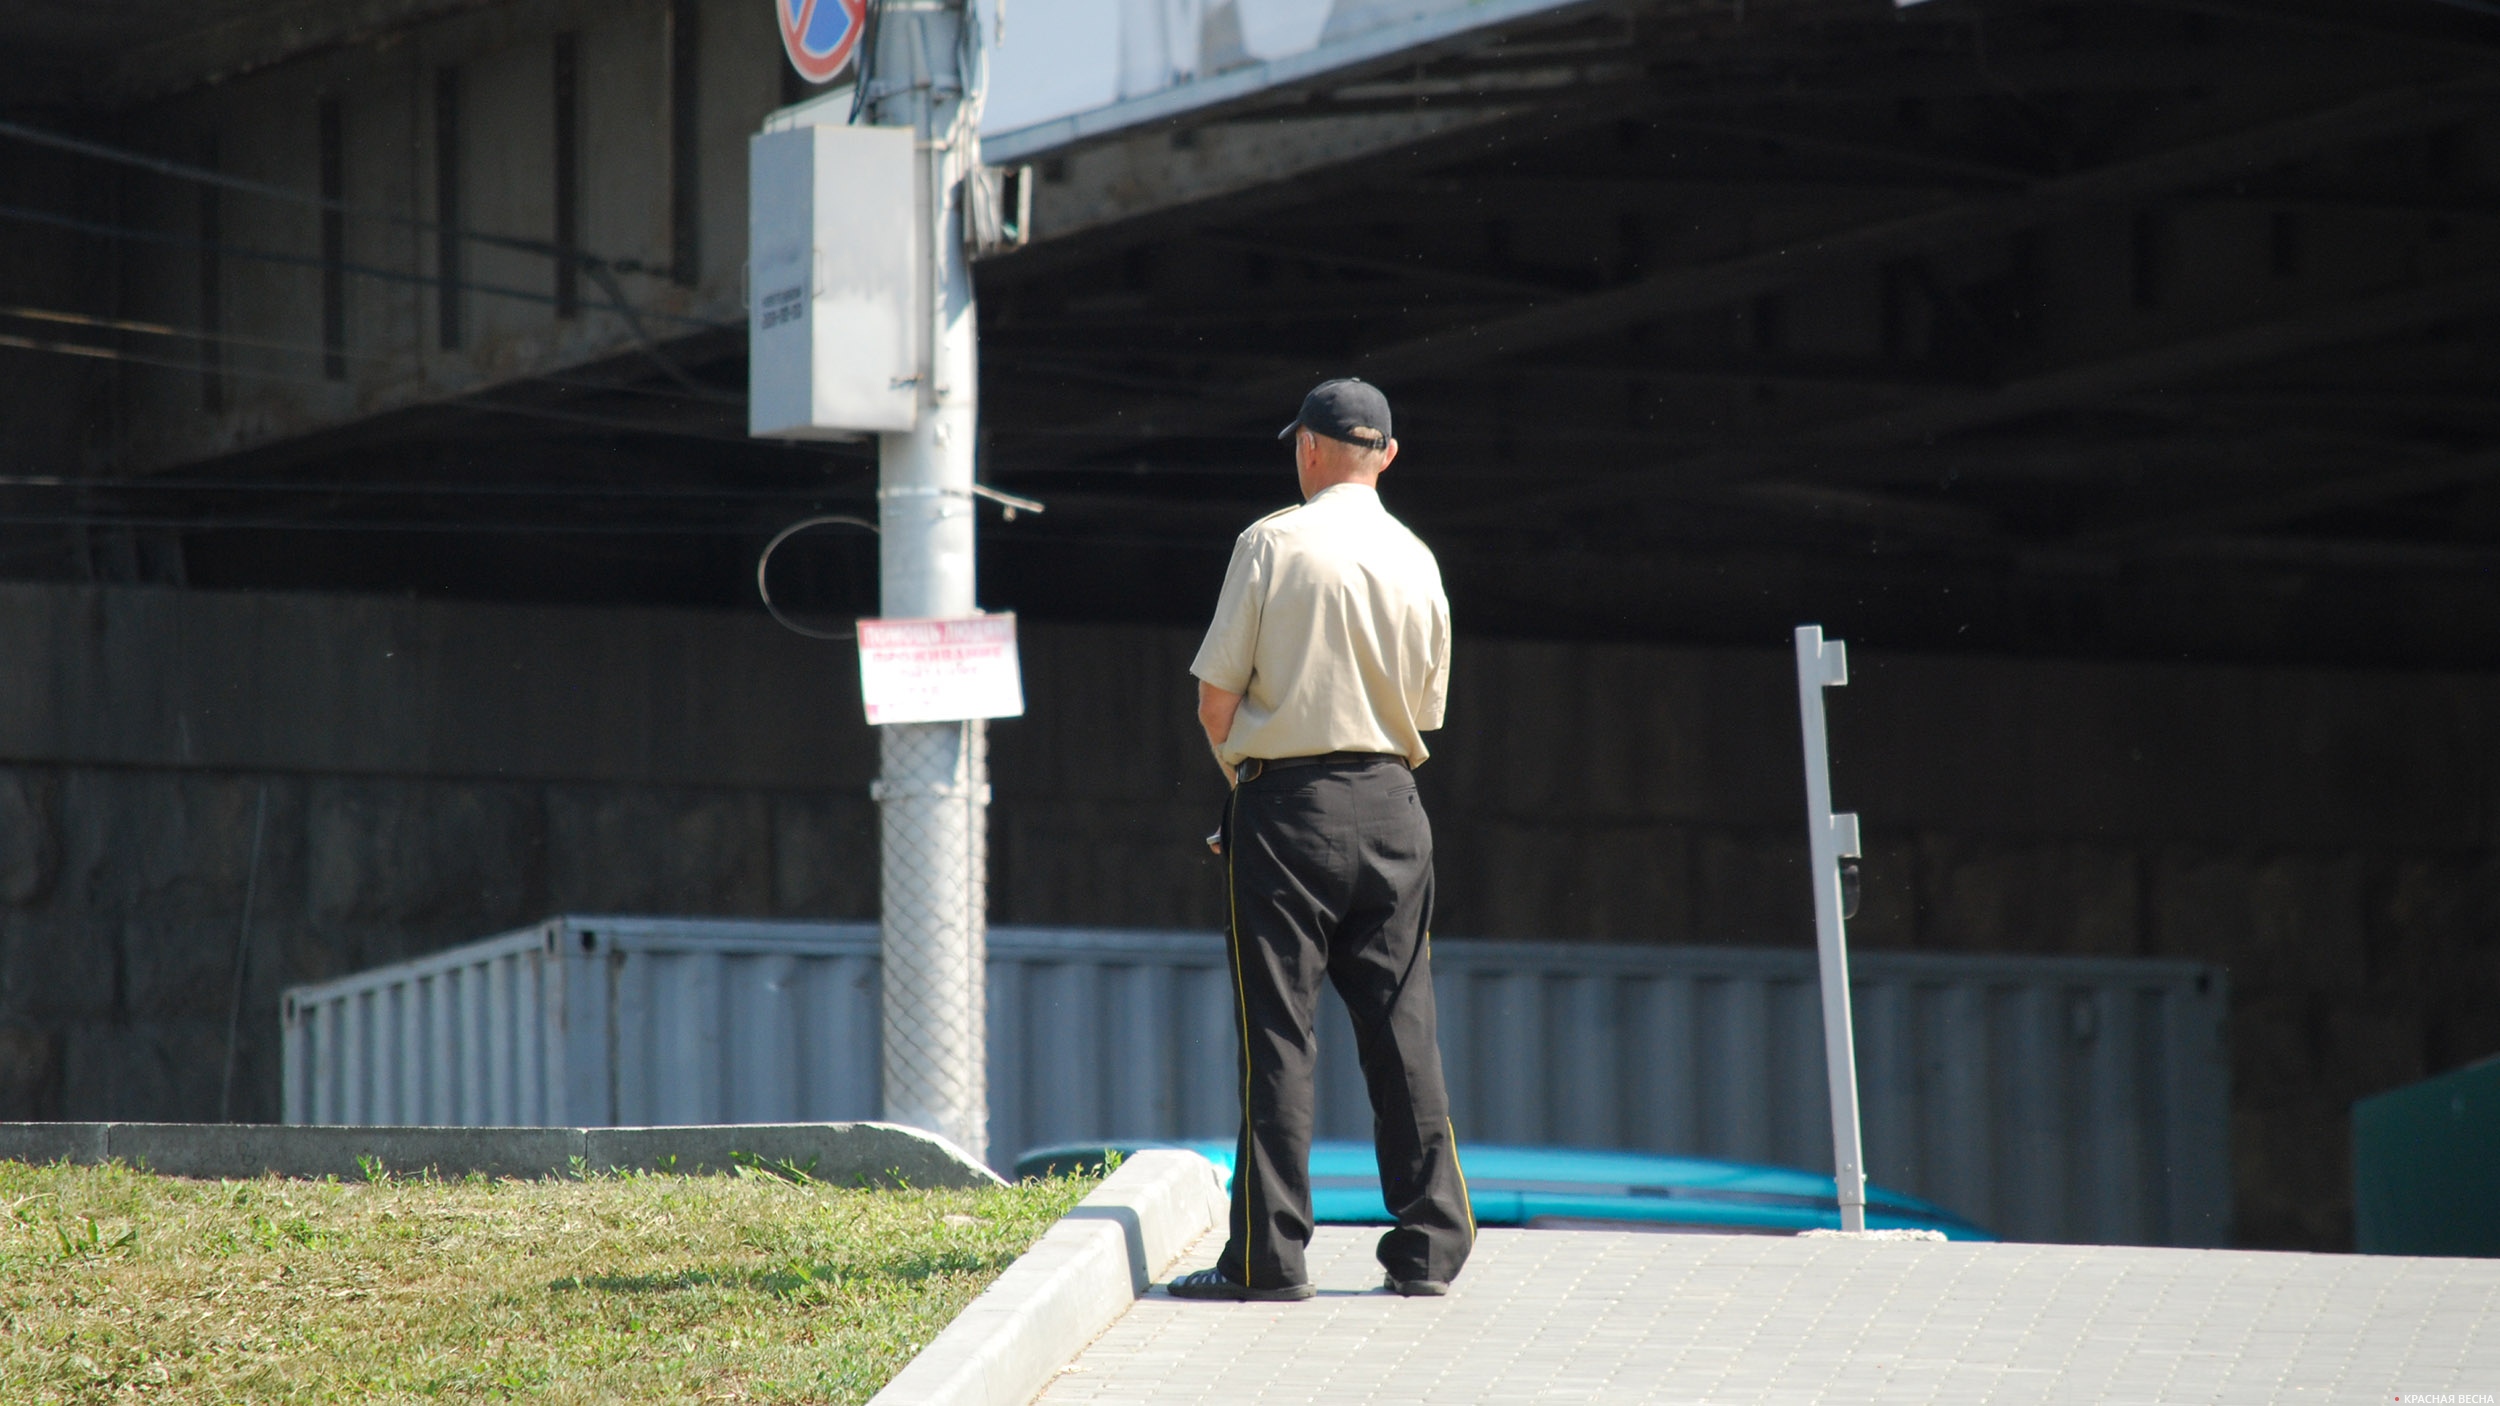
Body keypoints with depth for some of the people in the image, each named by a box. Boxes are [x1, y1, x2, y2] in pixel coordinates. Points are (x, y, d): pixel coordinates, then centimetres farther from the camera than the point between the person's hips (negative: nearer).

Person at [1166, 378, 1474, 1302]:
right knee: (1402, 1027, 8)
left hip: (1288, 806, -4)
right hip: (1391, 804, 4)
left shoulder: (1273, 543, -8)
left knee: (1277, 1031, -2)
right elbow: (1427, 711, 12)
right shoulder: (1417, 562, 6)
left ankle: (1268, 1255, -3)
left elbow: (1216, 697, -7)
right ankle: (1429, 1248, 8)